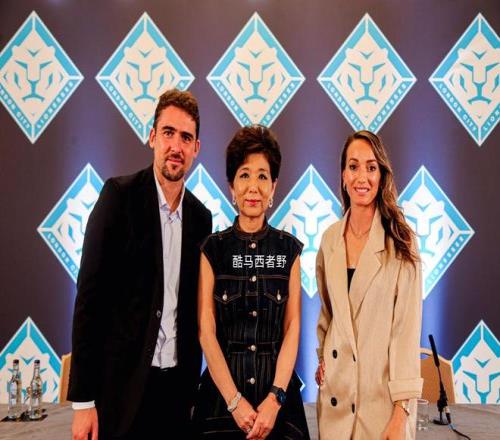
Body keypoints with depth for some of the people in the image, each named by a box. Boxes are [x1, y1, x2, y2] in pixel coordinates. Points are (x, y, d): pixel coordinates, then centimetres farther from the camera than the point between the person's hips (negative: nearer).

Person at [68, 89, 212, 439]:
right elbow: (90, 296, -10)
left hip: (178, 384, 5)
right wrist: (83, 399, -12)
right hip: (123, 383, -4)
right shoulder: (119, 195, -8)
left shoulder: (200, 216, 6)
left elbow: (194, 306, 11)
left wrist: (193, 388, 10)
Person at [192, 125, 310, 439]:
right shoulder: (212, 248, -3)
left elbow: (292, 327, -2)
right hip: (222, 386, -1)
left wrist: (274, 399, -12)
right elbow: (206, 330, -7)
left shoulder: (289, 248, 1)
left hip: (278, 386, 1)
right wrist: (235, 400, -12)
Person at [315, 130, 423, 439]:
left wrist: (401, 412, -14)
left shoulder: (400, 242, -10)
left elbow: (407, 326, -12)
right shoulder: (330, 239, 3)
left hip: (383, 392, -4)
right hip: (335, 389, 4)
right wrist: (322, 357, 7)